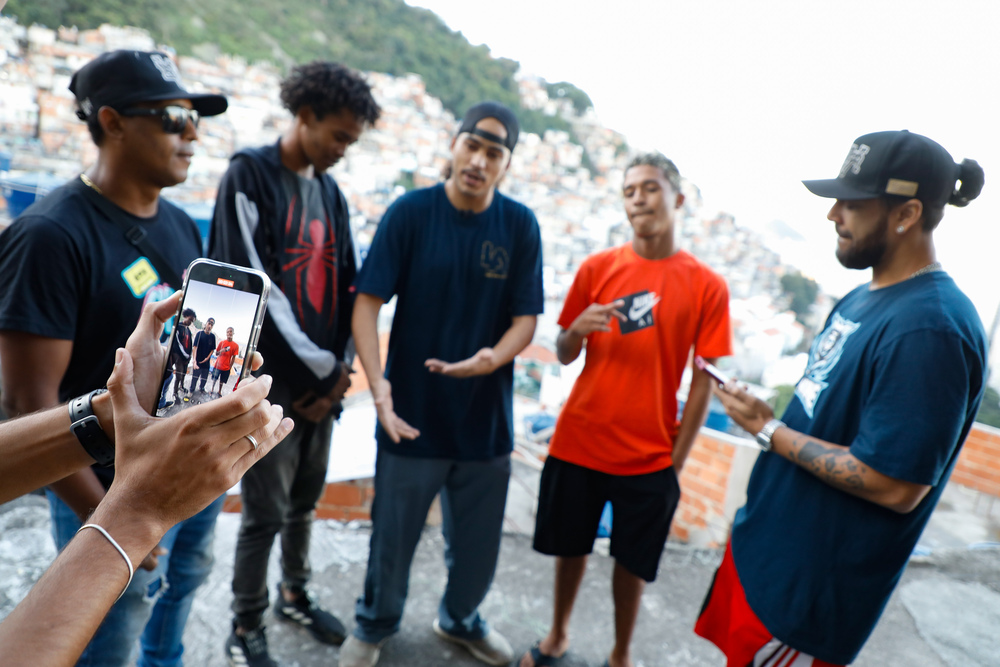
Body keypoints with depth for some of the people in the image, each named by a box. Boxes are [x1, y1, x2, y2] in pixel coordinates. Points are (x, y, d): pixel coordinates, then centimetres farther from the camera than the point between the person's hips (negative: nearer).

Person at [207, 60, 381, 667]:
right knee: (266, 514, 5)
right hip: (272, 383, -6)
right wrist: (320, 370, -13)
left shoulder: (331, 193, 12)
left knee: (305, 501, 19)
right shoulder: (250, 176, -9)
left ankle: (295, 595, 40)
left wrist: (338, 368, -2)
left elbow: (346, 285, 10)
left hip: (323, 383, 6)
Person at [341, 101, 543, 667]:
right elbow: (367, 302, -11)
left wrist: (492, 359, -25)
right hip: (413, 413, -1)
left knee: (479, 541, 18)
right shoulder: (411, 212, -9)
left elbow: (525, 319, -4)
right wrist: (378, 384, -24)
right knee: (393, 534, 15)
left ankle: (461, 619, 49)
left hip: (487, 417, 2)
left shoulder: (521, 225, -4)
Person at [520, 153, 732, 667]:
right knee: (571, 546, 18)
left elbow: (704, 379, -3)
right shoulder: (597, 267, -2)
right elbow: (564, 355, 3)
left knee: (633, 561, 14)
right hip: (577, 443, 2)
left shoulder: (707, 286, -6)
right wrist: (577, 328, -19)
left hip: (649, 455, -1)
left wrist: (678, 458, -4)